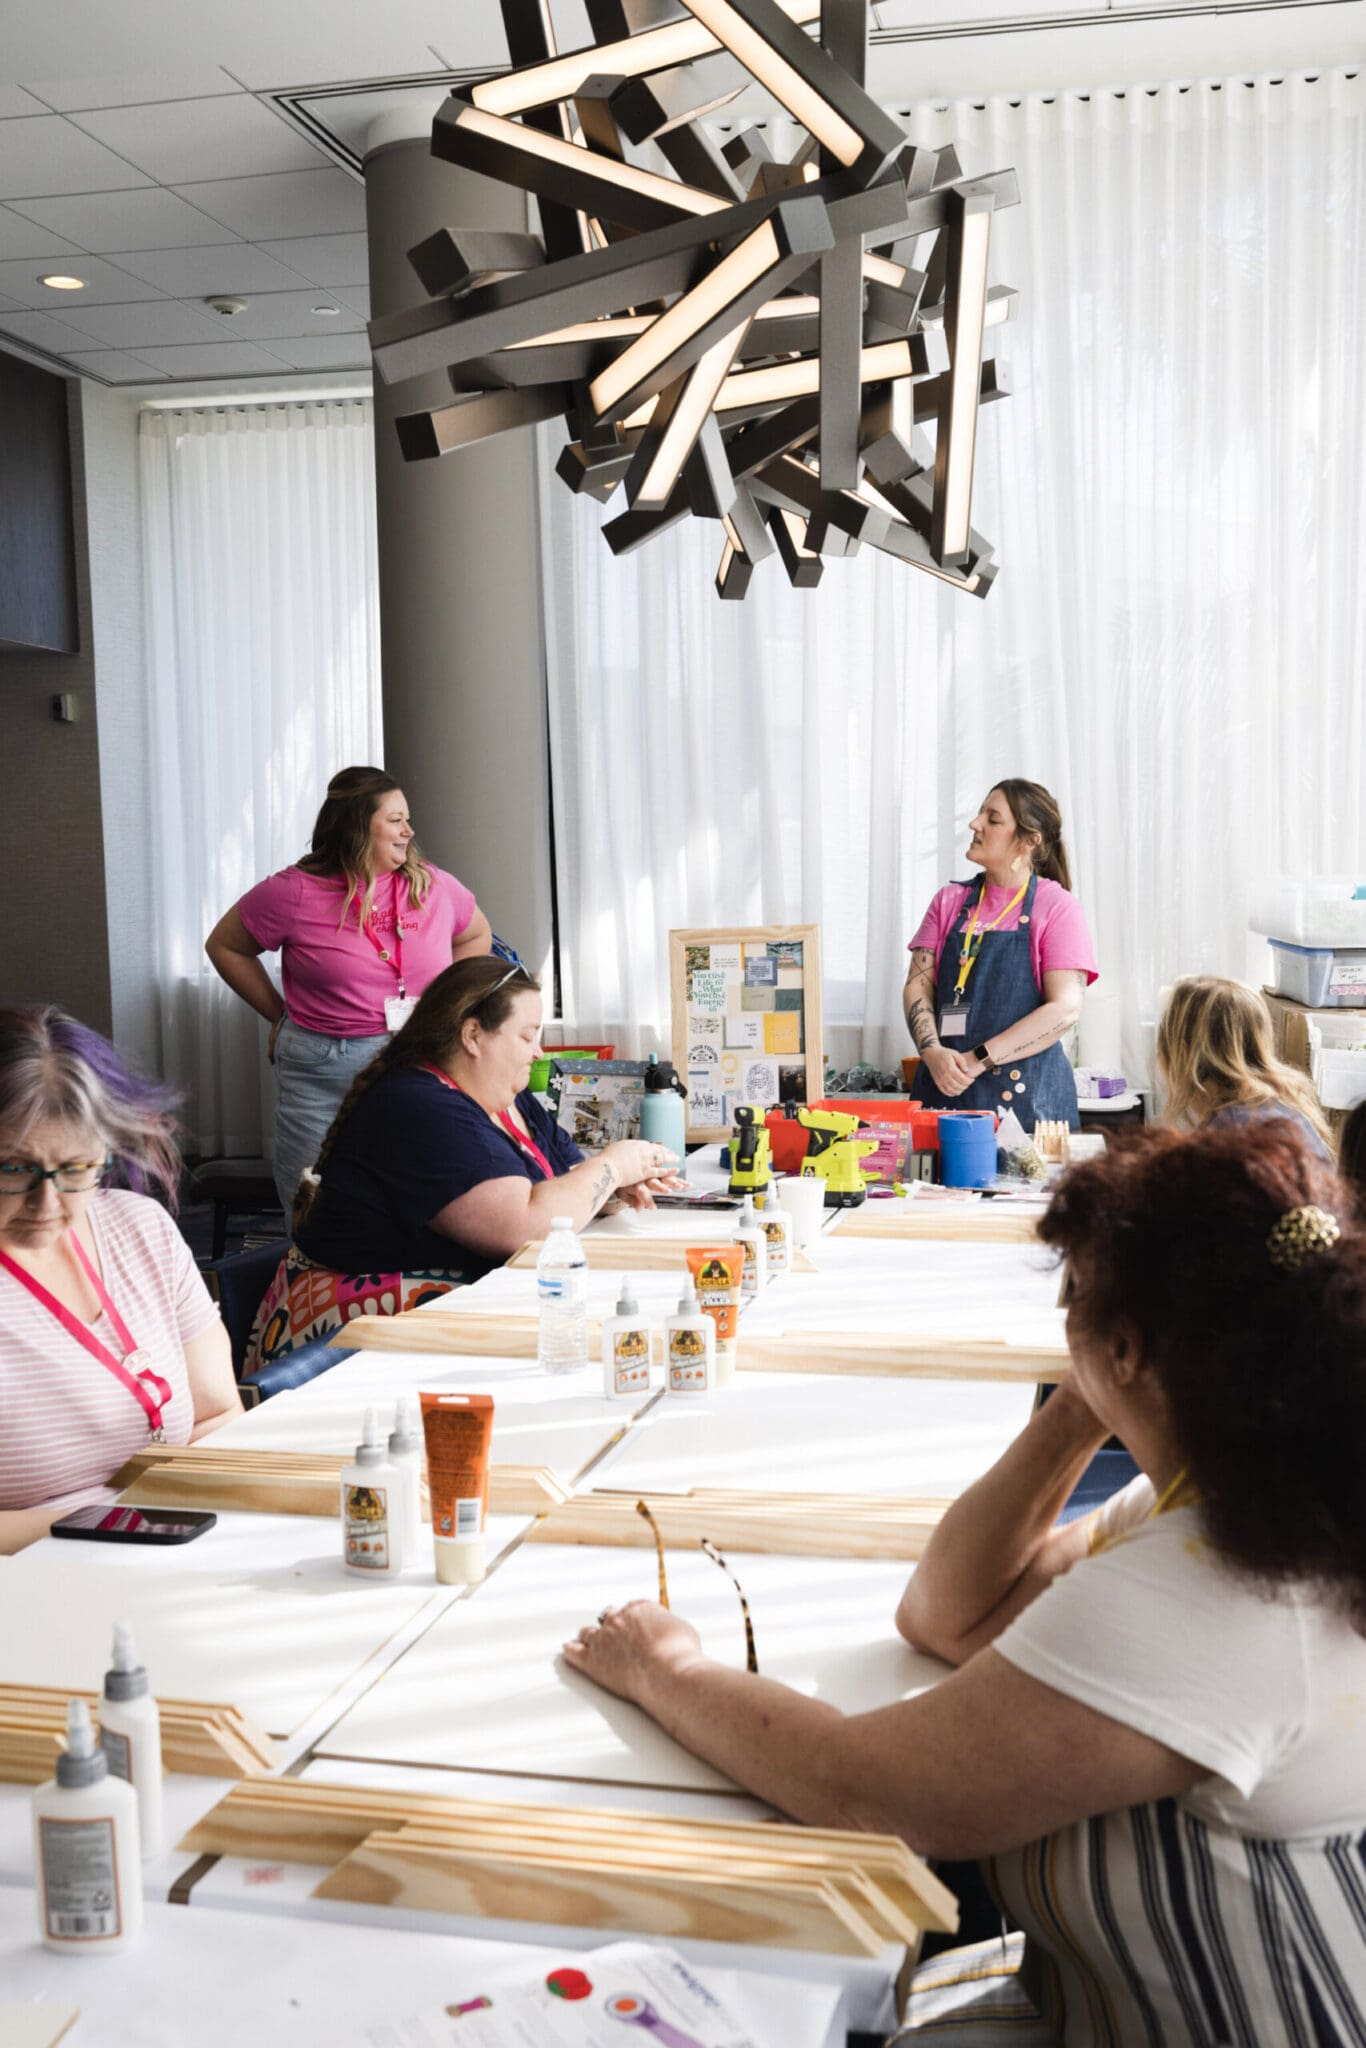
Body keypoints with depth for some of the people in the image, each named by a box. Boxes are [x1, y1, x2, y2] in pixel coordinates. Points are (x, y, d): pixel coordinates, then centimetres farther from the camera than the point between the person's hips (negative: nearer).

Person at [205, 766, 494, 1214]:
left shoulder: (434, 886, 5)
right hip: (322, 1080, -2)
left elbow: (476, 935, 24)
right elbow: (224, 945, 9)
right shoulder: (295, 893, -4)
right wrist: (280, 1016, 5)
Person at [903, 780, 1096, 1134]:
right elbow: (918, 985, 6)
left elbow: (1065, 1008, -10)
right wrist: (932, 1051, -13)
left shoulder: (1057, 906, -1)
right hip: (944, 1087, 3)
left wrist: (978, 1059, -15)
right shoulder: (949, 901, 12)